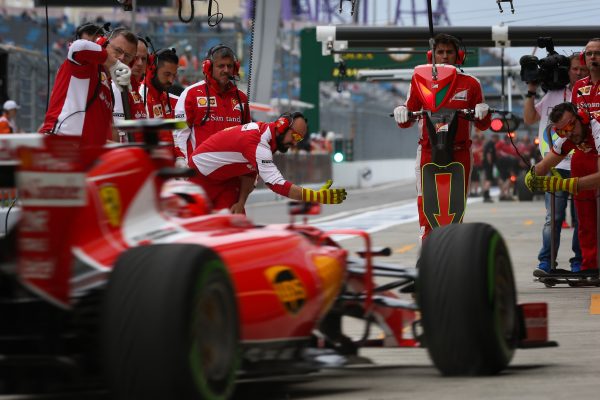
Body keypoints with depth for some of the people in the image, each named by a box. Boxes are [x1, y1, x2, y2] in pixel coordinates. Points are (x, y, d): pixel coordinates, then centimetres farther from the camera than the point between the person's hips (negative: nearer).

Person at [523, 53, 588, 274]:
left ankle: (579, 261, 10)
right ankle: (546, 260, -1)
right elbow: (529, 118, 18)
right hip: (557, 166, 1)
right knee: (553, 216, -5)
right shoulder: (553, 95, 13)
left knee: (581, 218, 3)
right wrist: (531, 92, 9)